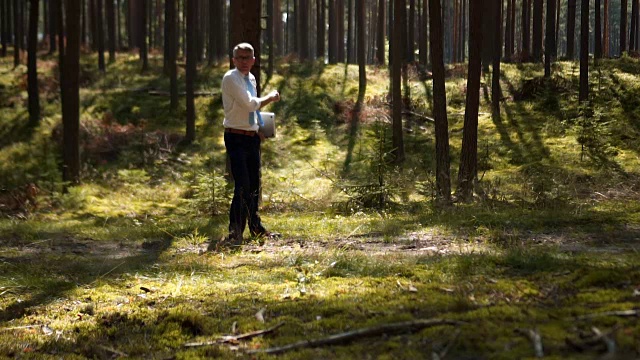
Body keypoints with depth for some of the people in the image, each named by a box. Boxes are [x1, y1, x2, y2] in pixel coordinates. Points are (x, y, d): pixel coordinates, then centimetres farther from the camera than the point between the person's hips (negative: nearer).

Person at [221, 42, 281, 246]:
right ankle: (235, 232, -9)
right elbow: (250, 103, -21)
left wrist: (258, 129, 15)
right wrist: (270, 98, -7)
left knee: (254, 184, 16)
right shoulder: (231, 78, -12)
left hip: (252, 137, 8)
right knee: (242, 185, -15)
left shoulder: (251, 79, 13)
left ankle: (255, 227, 31)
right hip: (236, 138, -8)